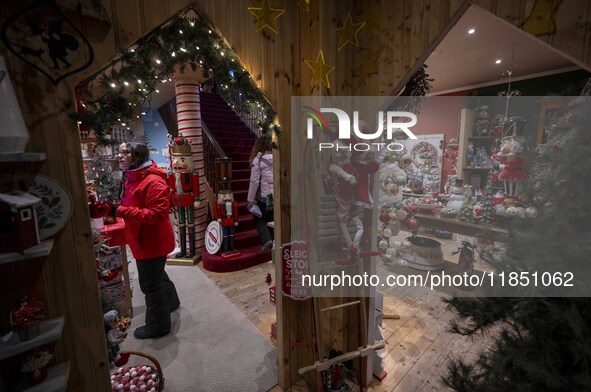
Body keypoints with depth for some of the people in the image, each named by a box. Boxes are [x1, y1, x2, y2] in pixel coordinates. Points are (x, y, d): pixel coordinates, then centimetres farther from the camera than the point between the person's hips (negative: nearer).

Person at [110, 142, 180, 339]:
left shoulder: (153, 182, -24)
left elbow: (158, 214, -30)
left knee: (151, 284, 5)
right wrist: (114, 209, 1)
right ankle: (171, 301, 52)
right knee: (156, 274, 27)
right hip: (144, 239, 10)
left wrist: (121, 211, -30)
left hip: (152, 241, -10)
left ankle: (158, 326, 26)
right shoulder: (131, 178, 8)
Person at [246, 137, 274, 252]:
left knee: (259, 219, 12)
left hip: (263, 196, -4)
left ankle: (266, 239, -2)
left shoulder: (257, 160, -11)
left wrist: (250, 199, -5)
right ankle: (273, 240, 23)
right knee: (271, 219, 18)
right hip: (275, 195, 5)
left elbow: (254, 181, -12)